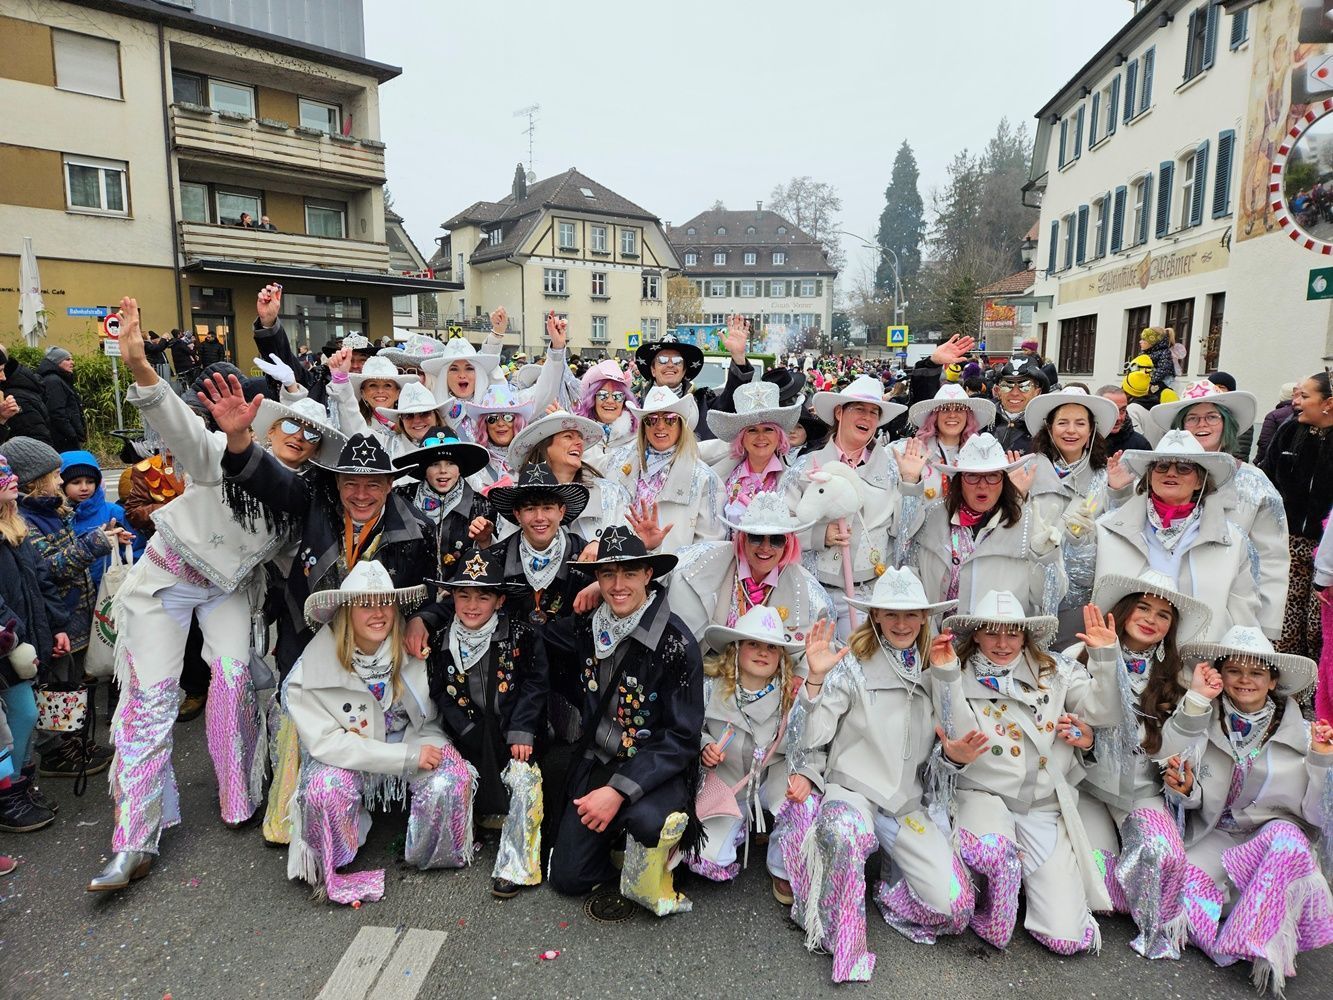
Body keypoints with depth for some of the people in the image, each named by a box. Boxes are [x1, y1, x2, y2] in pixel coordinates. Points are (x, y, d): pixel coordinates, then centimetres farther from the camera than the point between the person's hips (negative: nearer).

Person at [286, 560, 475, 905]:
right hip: (346, 759, -1)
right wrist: (406, 757, -26)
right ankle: (332, 872, -1)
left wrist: (426, 746, -17)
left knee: (453, 777, -26)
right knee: (325, 789, -32)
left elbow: (434, 715, 4)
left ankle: (430, 858, 3)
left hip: (413, 746, 1)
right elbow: (324, 740, -21)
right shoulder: (317, 665, -18)